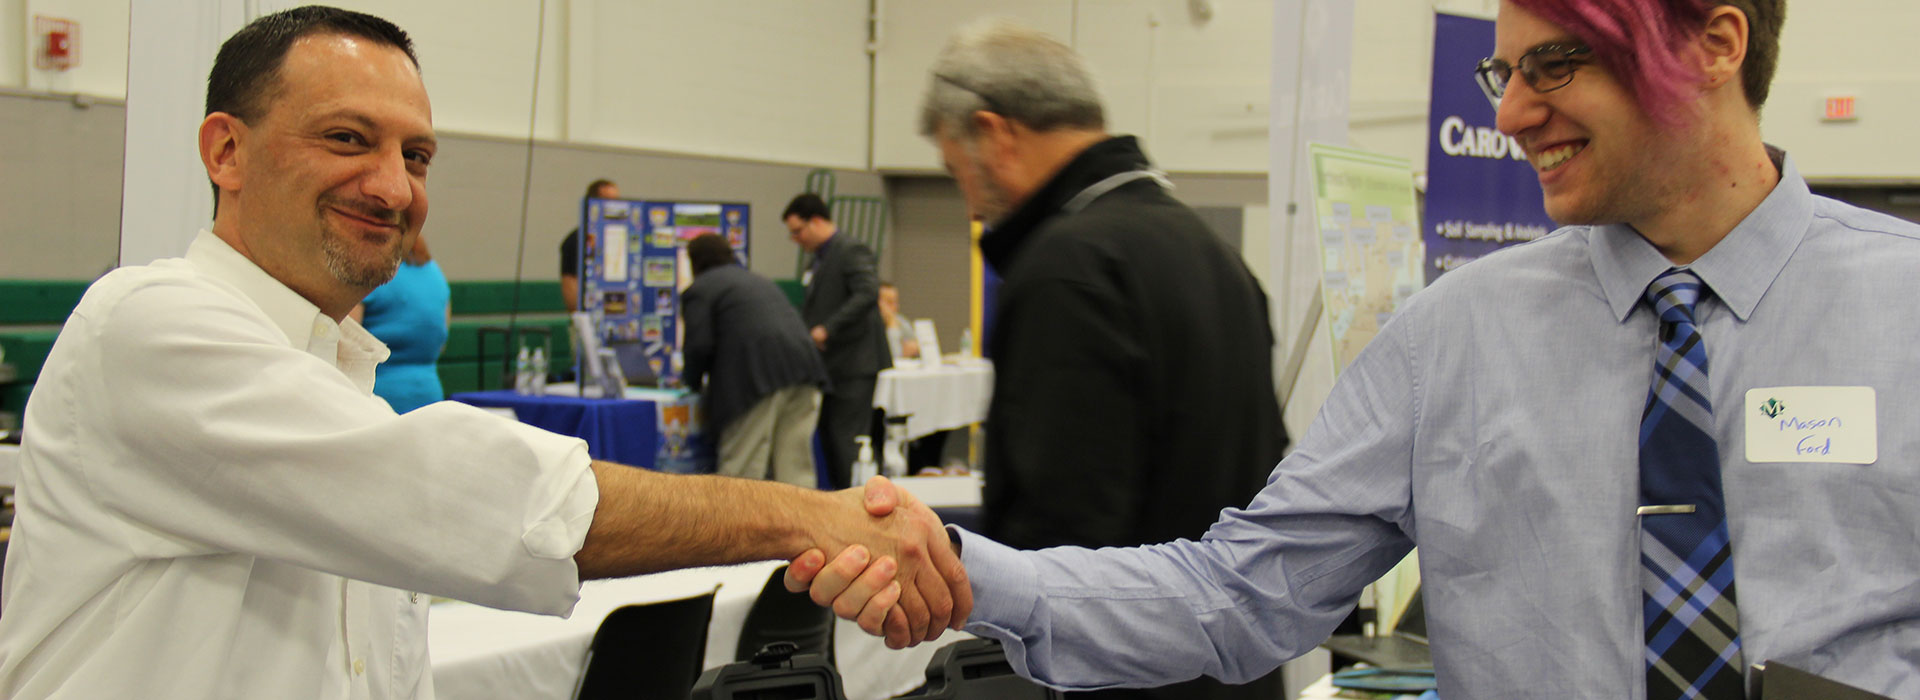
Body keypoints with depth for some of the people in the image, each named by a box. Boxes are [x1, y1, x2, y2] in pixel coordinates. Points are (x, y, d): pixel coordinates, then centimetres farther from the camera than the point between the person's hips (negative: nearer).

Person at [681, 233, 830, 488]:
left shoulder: (699, 289, 8)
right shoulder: (759, 280, 31)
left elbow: (700, 345, -4)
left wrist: (694, 382, 14)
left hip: (757, 376, -7)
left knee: (742, 468, -3)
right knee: (795, 463, 8)